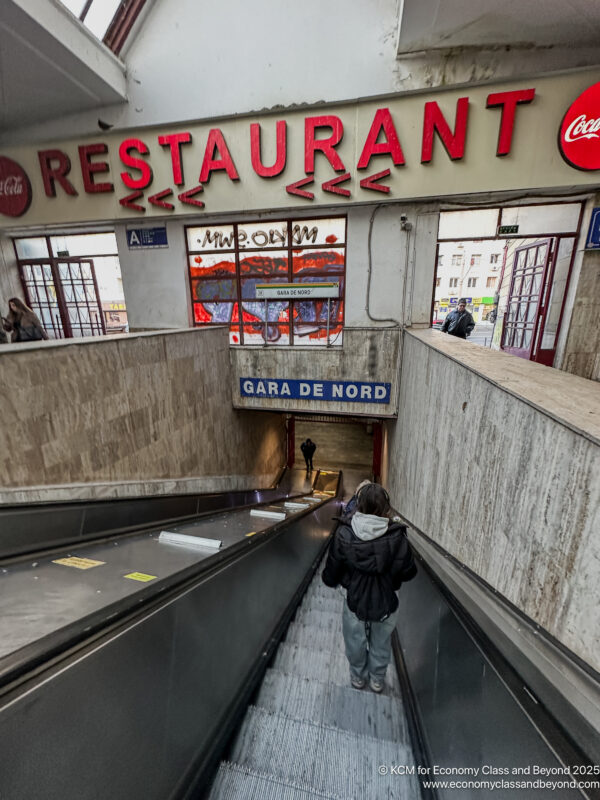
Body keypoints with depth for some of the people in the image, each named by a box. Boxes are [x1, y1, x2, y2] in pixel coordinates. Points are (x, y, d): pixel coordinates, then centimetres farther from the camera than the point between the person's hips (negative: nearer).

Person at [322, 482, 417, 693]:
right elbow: (409, 572, -11)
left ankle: (358, 677, 51)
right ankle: (377, 680, 50)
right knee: (381, 645, 28)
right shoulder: (396, 537, -24)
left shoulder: (344, 533, -24)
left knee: (355, 644, 28)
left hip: (355, 601, 0)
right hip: (386, 603, 0)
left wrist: (330, 580, 10)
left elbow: (332, 569, -13)